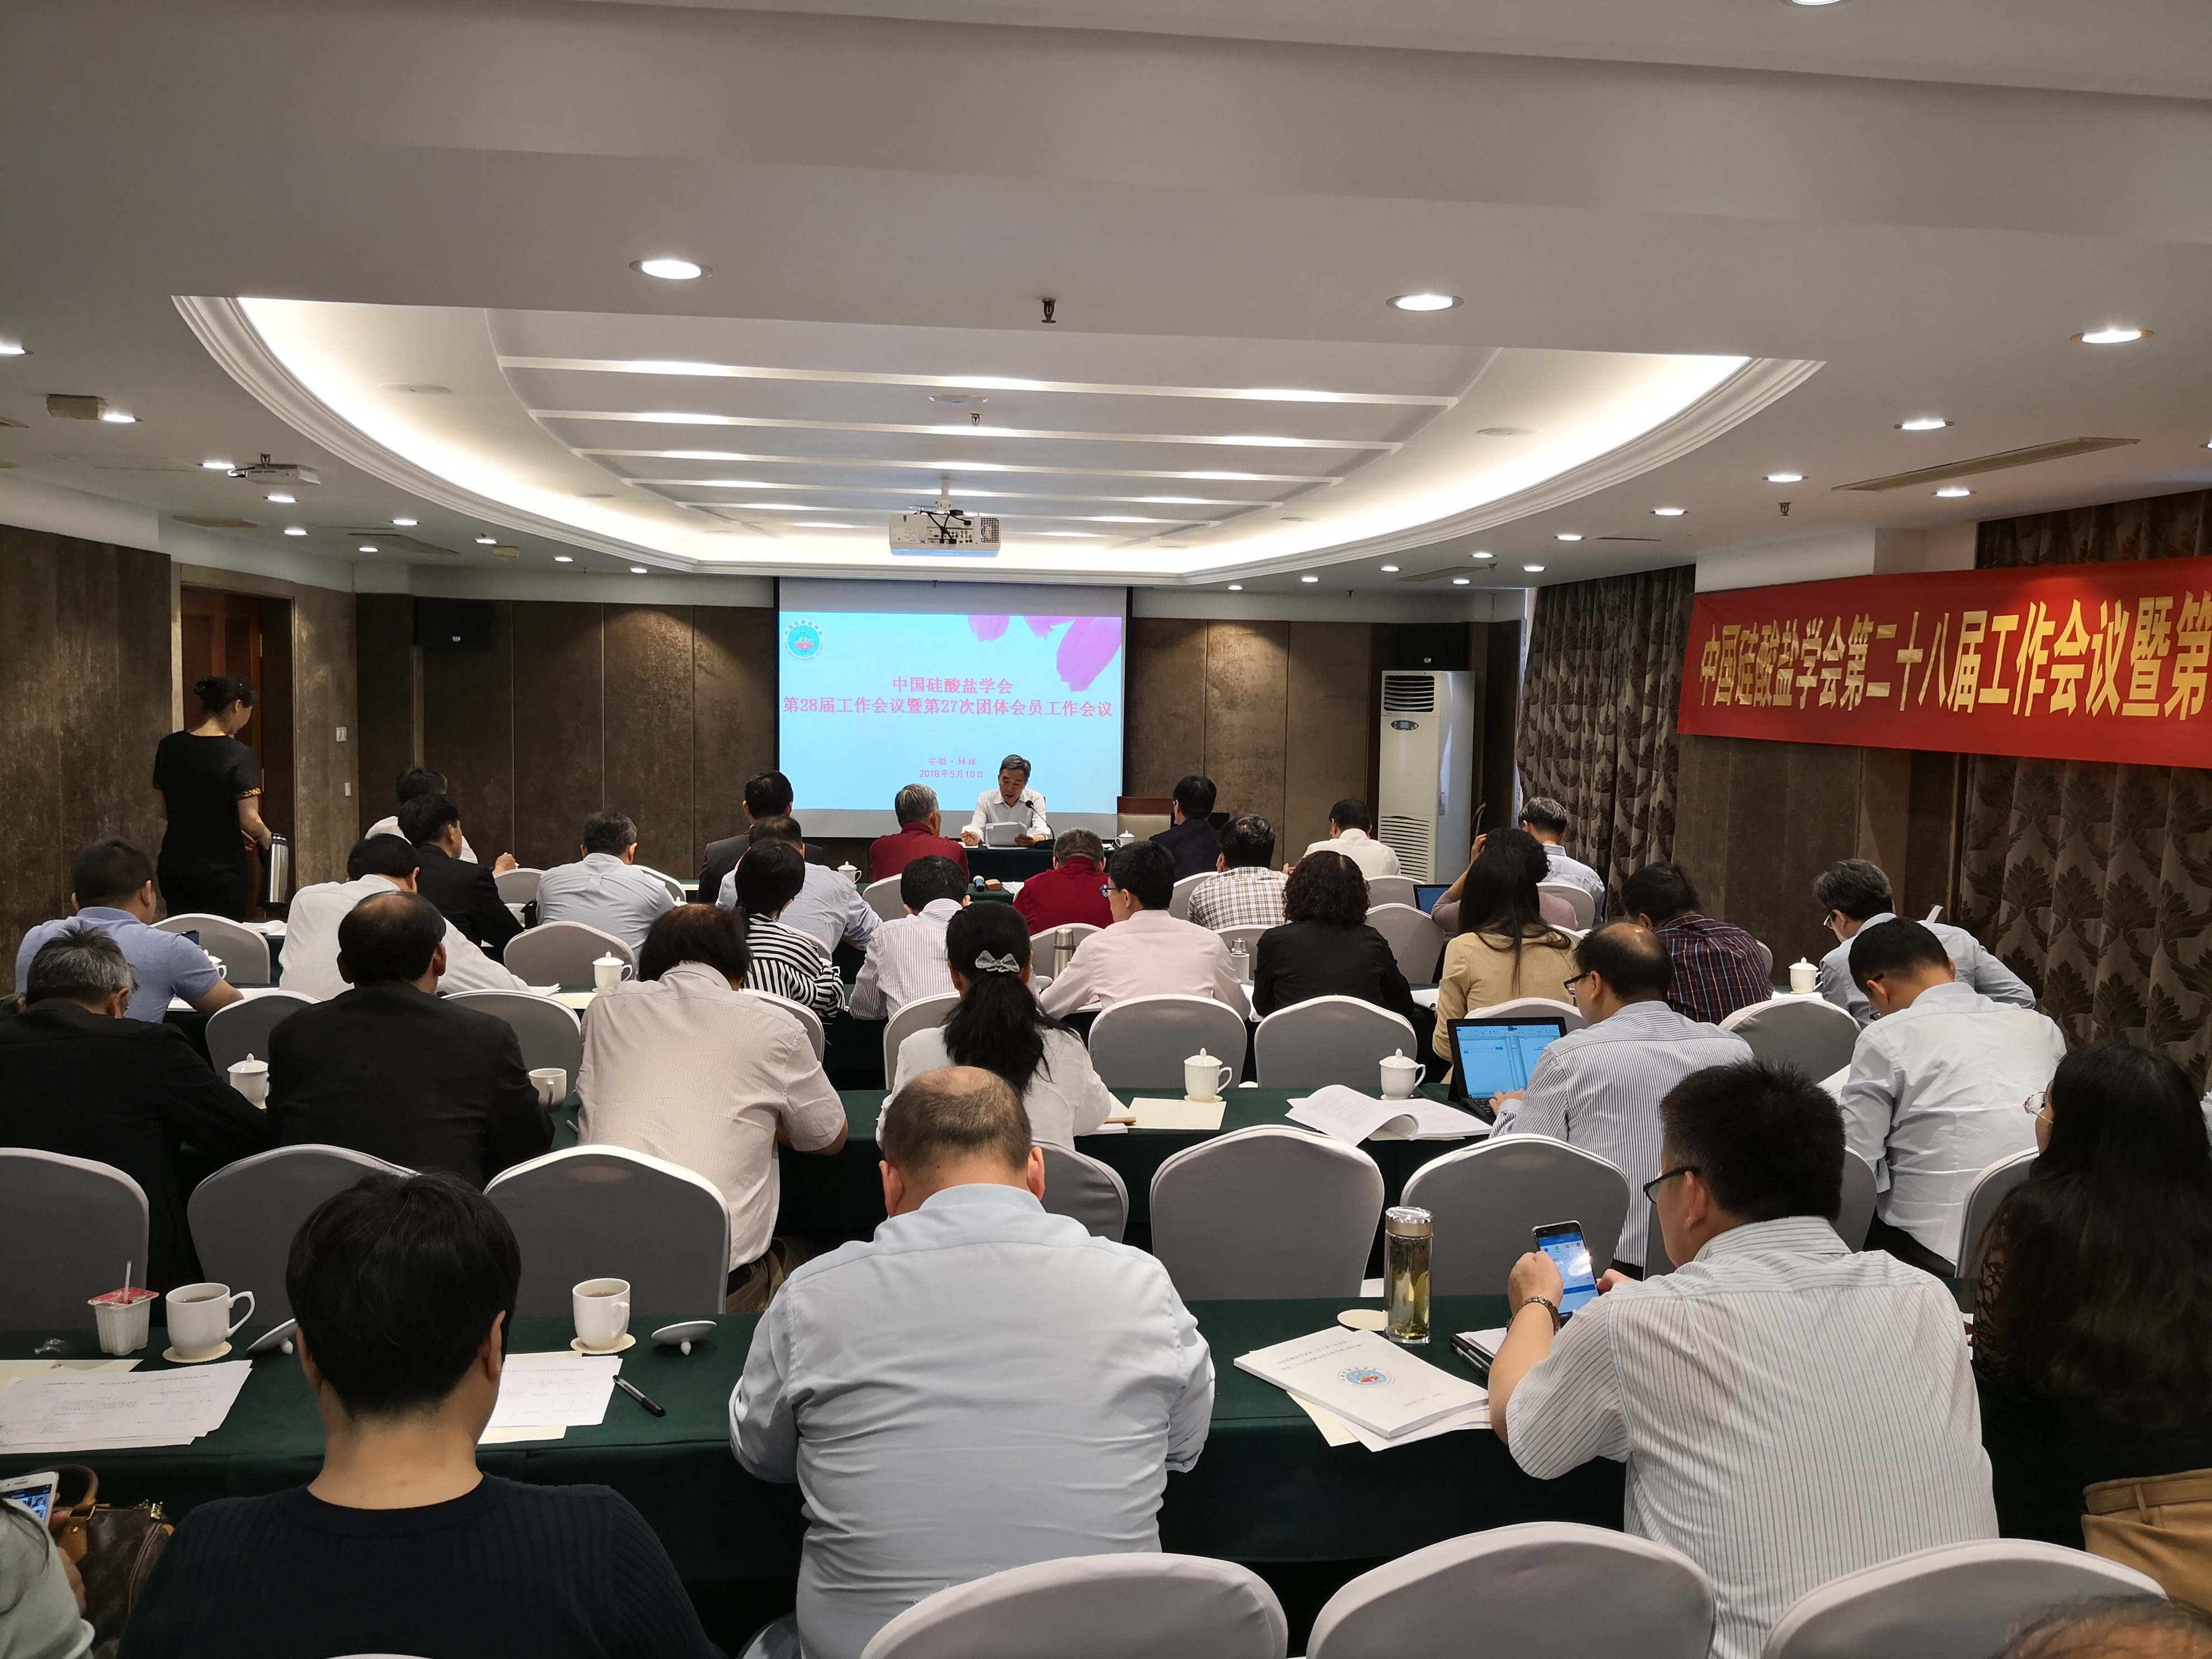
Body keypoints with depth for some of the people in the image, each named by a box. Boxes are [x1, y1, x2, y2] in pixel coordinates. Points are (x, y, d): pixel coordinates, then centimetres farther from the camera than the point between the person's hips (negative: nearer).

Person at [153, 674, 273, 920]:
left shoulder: (169, 747, 2)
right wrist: (265, 837, 3)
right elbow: (250, 822, -18)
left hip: (175, 868, 5)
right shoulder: (239, 755, -15)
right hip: (223, 871, -5)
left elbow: (164, 811, 10)